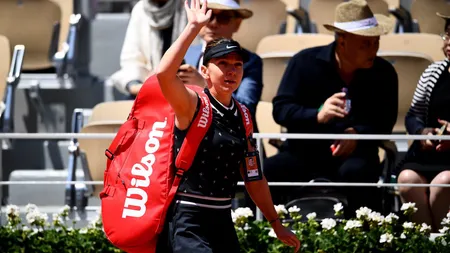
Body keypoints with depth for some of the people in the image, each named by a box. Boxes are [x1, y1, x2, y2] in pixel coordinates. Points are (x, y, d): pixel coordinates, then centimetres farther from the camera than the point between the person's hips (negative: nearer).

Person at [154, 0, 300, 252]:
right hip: (186, 221, -8)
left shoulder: (241, 116, 11)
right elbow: (163, 73, -29)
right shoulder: (193, 106, -8)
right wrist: (194, 27, -27)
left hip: (222, 221, 8)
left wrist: (276, 224, 22)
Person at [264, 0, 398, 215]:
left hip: (353, 153, 0)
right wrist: (317, 115, -25)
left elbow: (385, 122, 2)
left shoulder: (384, 73, 4)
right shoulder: (304, 62, -1)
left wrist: (356, 133, -20)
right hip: (303, 151, 0)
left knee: (356, 172, -37)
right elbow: (280, 109, -5)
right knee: (267, 171, -30)